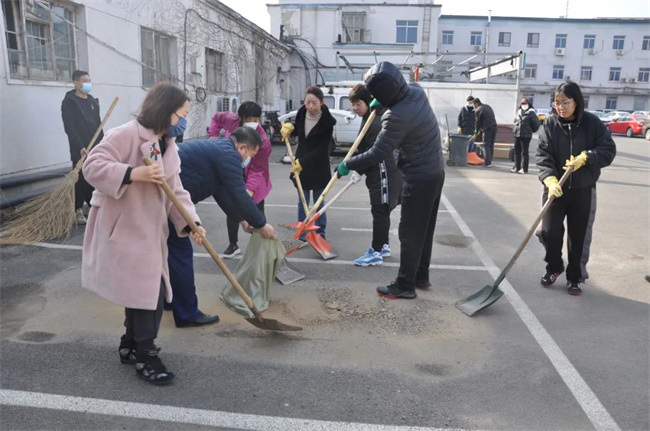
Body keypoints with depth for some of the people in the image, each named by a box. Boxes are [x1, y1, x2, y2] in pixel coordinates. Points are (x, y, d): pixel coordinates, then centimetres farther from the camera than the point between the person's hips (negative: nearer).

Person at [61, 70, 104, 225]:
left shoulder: (93, 101, 15)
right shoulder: (68, 102, -4)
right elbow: (69, 127, -11)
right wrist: (80, 147, -19)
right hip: (80, 149, -5)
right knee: (81, 179, -3)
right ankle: (78, 210, 4)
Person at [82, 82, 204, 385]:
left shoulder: (168, 147, 10)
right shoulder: (125, 135, -16)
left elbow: (176, 191, 6)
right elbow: (93, 167, -21)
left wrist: (190, 222, -7)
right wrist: (134, 173, -31)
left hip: (151, 230, 9)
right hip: (123, 229, -9)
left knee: (143, 289, 17)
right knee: (147, 291, -7)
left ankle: (131, 346, 35)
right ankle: (145, 356, 9)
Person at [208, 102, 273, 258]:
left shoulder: (263, 141, -31)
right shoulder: (231, 121, -20)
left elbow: (257, 169, -29)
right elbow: (217, 118, 4)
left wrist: (250, 189, -39)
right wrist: (213, 136, -5)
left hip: (253, 181, -4)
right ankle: (233, 244, 27)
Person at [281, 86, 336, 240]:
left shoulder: (327, 121, -17)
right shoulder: (301, 113, -4)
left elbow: (322, 149, -19)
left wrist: (303, 162, -23)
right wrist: (289, 129, -5)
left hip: (319, 167, -4)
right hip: (300, 164, 4)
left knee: (319, 203, 8)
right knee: (302, 202, 9)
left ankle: (320, 235, 20)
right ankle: (301, 235, 18)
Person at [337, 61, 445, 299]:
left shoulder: (397, 117, -27)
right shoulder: (417, 90, -1)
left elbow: (377, 153, -22)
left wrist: (348, 165, -10)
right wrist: (381, 104, 16)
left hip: (419, 177, -9)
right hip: (436, 170, 9)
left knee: (410, 233, 0)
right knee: (425, 228, 17)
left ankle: (405, 285, 10)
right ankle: (421, 276, 30)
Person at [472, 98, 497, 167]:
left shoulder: (478, 110, -5)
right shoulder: (488, 106, 19)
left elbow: (478, 122, -2)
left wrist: (476, 132, 12)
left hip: (487, 129, -8)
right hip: (494, 127, 8)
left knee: (486, 145, -4)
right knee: (491, 145, 13)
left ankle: (488, 163, -9)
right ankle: (490, 161, 17)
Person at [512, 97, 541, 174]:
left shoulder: (531, 112, -6)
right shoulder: (519, 111, 12)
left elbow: (536, 123, -6)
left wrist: (532, 130, 5)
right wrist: (517, 128, 14)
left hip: (526, 135, -6)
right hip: (517, 135, 6)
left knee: (524, 152, -3)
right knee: (517, 151, 8)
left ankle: (524, 168, 0)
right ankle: (516, 167, 16)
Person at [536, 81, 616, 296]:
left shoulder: (592, 123, -4)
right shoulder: (550, 124, -4)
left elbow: (609, 149, -3)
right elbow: (543, 155, -12)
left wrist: (585, 157, -21)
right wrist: (550, 179, -27)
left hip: (583, 190, 0)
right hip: (556, 187, 0)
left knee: (578, 236, 7)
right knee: (549, 230, -5)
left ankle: (574, 277, 24)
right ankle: (554, 267, 23)